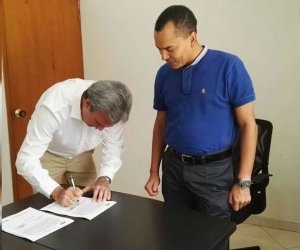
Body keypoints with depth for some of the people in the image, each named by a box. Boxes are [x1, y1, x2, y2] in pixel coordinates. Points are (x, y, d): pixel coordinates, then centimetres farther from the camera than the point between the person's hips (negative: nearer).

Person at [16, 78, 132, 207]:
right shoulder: (54, 106, -40)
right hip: (48, 154, -3)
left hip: (81, 155, 3)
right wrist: (56, 191, -51)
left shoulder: (110, 110, -28)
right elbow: (26, 160, -38)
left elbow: (114, 146, -13)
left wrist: (104, 178, -30)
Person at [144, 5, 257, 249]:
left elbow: (248, 125, -10)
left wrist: (243, 182, -11)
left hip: (214, 169, -4)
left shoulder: (229, 67, -13)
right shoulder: (164, 74, 1)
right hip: (174, 167, 4)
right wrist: (154, 172, 11)